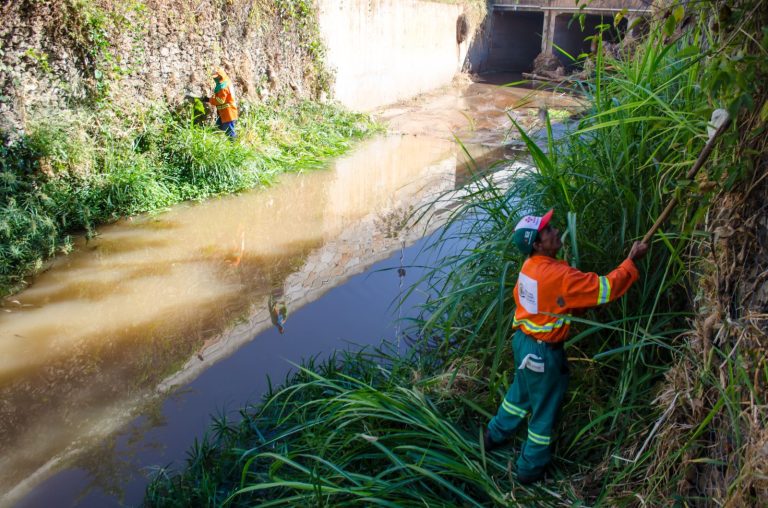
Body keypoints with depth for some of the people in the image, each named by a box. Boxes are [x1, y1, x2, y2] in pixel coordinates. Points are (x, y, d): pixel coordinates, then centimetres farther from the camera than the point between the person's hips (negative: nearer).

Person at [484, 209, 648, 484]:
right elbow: (605, 288, -27)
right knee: (544, 409, 12)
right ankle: (531, 469, 30)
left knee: (521, 392, 30)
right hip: (543, 352, -8)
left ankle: (495, 436, 50)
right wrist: (632, 260, -16)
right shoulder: (559, 275, -30)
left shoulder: (530, 266, -3)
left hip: (523, 340, 8)